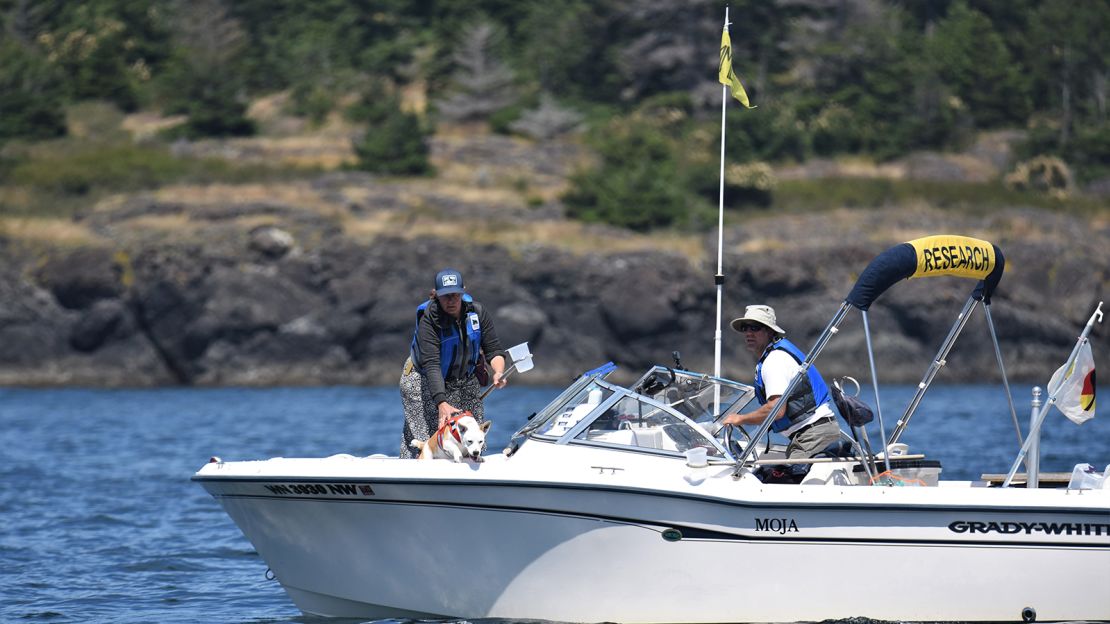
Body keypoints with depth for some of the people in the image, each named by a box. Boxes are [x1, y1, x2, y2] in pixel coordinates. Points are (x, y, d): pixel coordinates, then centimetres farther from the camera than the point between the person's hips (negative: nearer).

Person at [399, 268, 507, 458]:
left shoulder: (478, 313, -11)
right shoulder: (428, 320, -25)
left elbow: (493, 350, -8)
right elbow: (431, 364, -32)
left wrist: (498, 372, -32)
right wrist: (442, 403, -43)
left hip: (466, 382, 4)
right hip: (424, 383, -4)